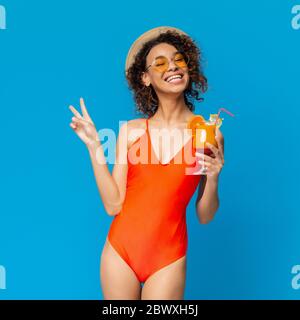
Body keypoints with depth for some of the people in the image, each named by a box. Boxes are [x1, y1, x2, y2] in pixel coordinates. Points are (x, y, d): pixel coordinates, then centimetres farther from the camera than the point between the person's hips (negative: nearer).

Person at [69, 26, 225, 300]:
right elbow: (113, 205, -6)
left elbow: (204, 216, 0)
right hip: (120, 249, 2)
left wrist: (213, 178, -18)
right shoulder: (130, 130, -2)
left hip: (168, 257, -2)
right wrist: (94, 146, -9)